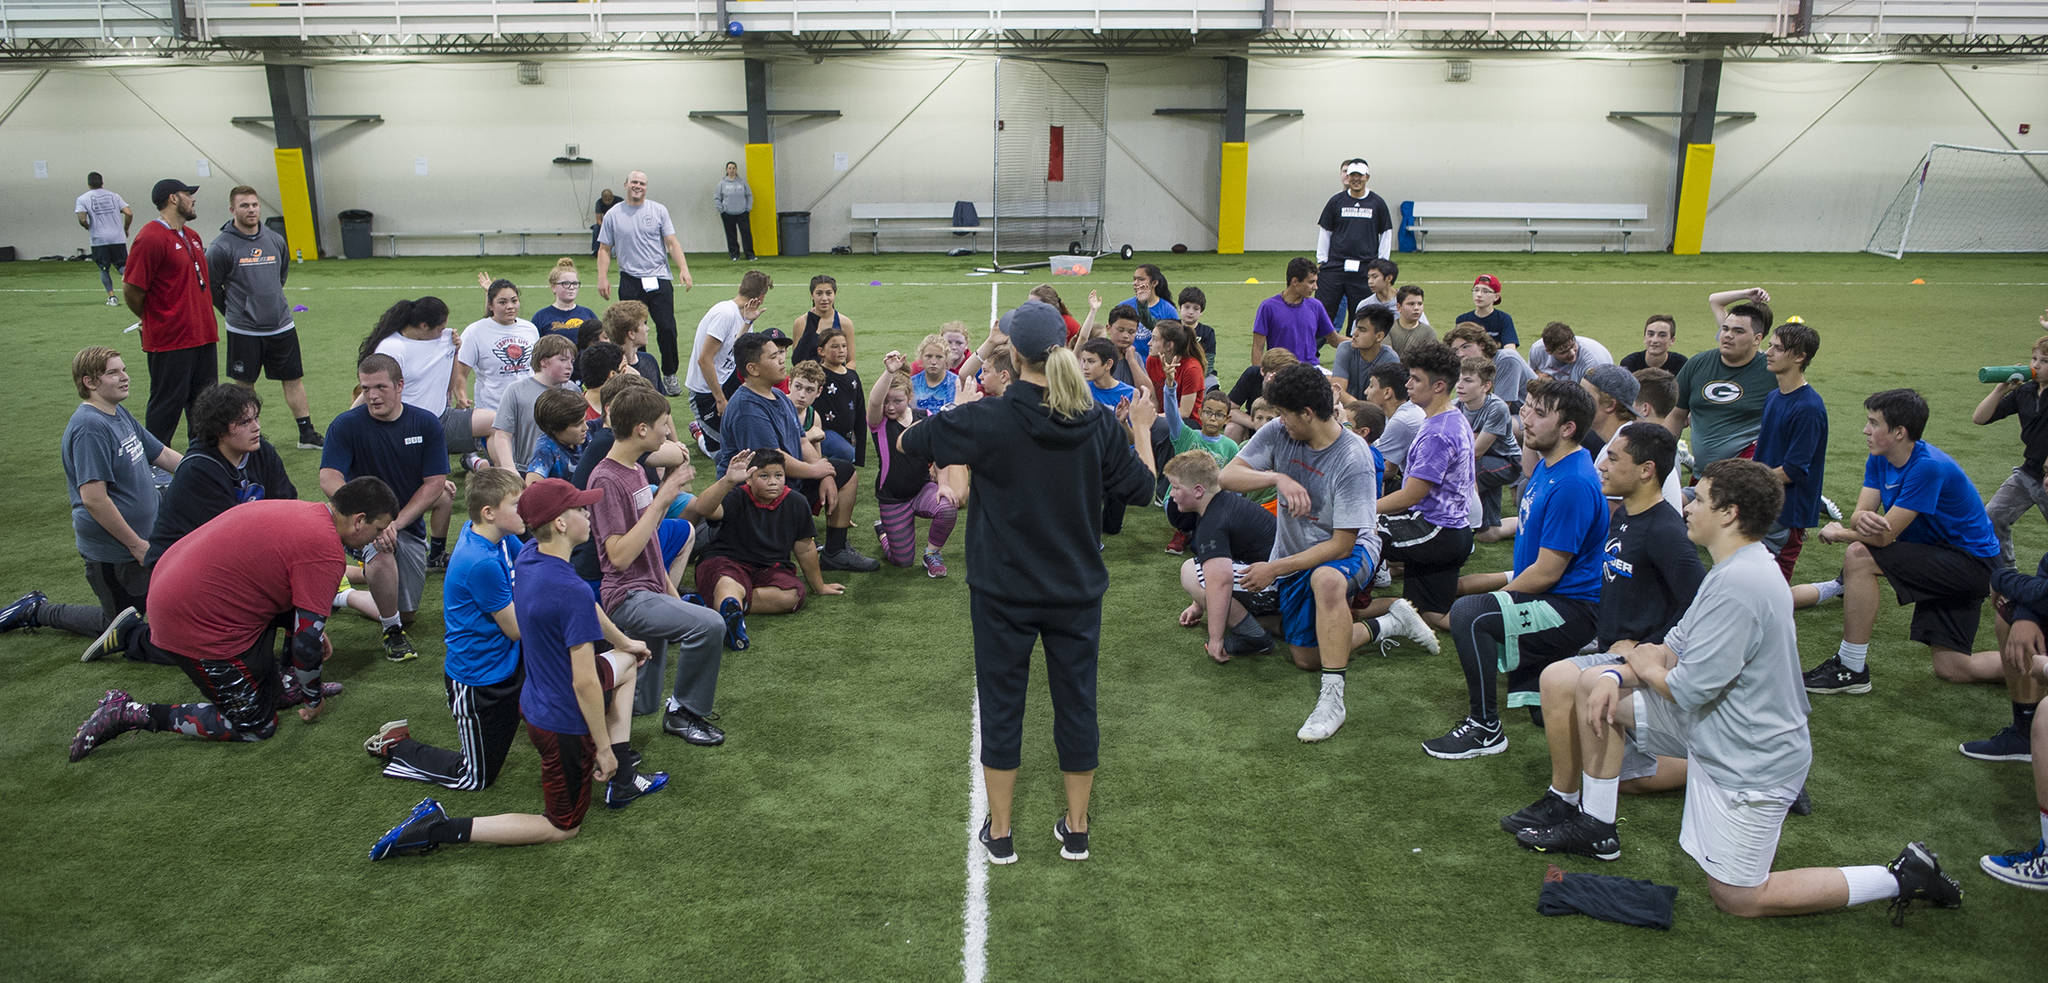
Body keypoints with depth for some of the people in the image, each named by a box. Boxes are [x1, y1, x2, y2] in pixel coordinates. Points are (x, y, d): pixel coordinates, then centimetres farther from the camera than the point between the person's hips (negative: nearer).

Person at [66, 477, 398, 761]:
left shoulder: (301, 511, 7)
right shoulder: (325, 551, -21)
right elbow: (307, 642, -18)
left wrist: (314, 632, 29)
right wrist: (314, 699, 0)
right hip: (196, 629, -10)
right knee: (256, 726, 4)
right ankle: (131, 713, 0)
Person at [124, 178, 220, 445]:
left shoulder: (192, 236, 15)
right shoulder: (151, 238, -14)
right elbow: (130, 290, -14)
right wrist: (156, 321, 1)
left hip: (203, 337, 8)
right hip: (169, 343, -8)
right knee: (167, 405, 0)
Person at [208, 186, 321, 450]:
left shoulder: (275, 240, 5)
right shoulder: (222, 247, -10)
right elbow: (210, 286, -2)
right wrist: (234, 312, 8)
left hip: (281, 326, 4)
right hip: (243, 331, -4)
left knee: (294, 379, 7)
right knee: (244, 384, 8)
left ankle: (307, 434, 14)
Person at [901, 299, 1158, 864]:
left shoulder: (984, 421, -16)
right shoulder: (1100, 425, -9)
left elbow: (908, 442, -2)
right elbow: (1141, 490, 3)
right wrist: (1142, 431, 18)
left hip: (1003, 591, -2)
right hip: (1077, 590, 2)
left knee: (1001, 704, 12)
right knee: (1076, 701, 15)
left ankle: (999, 832, 22)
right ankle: (1076, 829, 27)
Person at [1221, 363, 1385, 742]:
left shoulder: (1353, 459, -26)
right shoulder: (1279, 433, -9)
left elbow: (1341, 544, -25)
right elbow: (1228, 475, -12)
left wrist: (1275, 569, -25)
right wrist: (1277, 477, -30)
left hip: (1350, 551, -7)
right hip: (1296, 555, 7)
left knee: (1326, 579, -43)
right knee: (1306, 657, 8)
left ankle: (1332, 698, -37)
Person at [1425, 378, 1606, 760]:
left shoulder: (1573, 484, -24)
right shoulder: (1547, 467, 8)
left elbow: (1546, 573, -23)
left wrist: (1492, 597, -11)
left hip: (1571, 610, -11)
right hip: (1550, 600, 11)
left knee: (1468, 614, -29)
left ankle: (1485, 729, -18)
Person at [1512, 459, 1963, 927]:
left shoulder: (1737, 583, -30)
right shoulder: (1741, 566, 4)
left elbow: (1688, 689, -28)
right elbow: (1677, 644, 9)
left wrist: (1647, 667, -6)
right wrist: (1617, 675, -7)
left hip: (1748, 761, -10)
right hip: (1713, 725, 10)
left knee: (1736, 899, 3)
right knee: (1600, 692, 7)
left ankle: (1901, 877, 9)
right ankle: (1597, 826, 19)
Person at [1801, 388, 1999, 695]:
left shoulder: (1928, 467, -26)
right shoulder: (1880, 459, 1)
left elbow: (1885, 536, -26)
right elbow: (1859, 515, -7)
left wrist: (1837, 533, -10)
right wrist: (1863, 518, -31)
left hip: (1971, 563, -9)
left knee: (1858, 556, -25)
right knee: (1951, 669, 9)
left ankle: (1851, 669, -18)